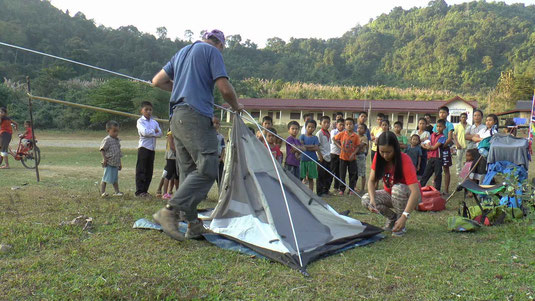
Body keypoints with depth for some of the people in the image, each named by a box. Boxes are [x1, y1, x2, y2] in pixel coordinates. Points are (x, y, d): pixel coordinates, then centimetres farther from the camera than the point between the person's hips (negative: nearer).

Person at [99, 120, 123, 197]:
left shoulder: (117, 140, 13)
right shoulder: (107, 140, -11)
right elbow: (102, 149, -13)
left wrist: (120, 163, 22)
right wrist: (104, 158, -22)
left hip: (116, 163, 8)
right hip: (109, 163, -8)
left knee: (115, 179, 15)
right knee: (106, 178, -4)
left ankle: (117, 192, 21)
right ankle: (102, 192, 1)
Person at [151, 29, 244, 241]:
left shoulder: (182, 52, 25)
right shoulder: (212, 51, 2)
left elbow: (157, 81, 26)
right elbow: (224, 88, -6)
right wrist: (236, 106, 12)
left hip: (176, 118, 9)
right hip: (197, 116, -9)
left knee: (189, 171, 9)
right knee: (207, 169, -12)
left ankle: (193, 225, 12)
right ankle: (170, 211, -22)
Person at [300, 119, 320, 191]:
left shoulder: (315, 138, 6)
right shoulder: (302, 136, 6)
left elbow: (317, 148, -6)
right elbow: (301, 146, -7)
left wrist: (306, 147, -9)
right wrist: (312, 146, -10)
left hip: (312, 160, 0)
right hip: (303, 159, 0)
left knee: (311, 178, 5)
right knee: (303, 178, 0)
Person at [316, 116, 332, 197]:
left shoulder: (329, 133, 12)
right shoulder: (319, 133, -11)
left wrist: (329, 155, 15)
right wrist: (320, 156, -16)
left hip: (328, 157, 8)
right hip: (322, 158, -8)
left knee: (329, 175, 12)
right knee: (321, 176, -1)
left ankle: (326, 191, 24)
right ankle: (319, 192, 7)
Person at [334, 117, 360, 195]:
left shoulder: (356, 136, -6)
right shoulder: (342, 134, -5)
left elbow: (357, 147, -4)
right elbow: (335, 139, 7)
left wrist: (353, 154, -18)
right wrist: (340, 146, -5)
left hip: (352, 158, 0)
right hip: (343, 157, 0)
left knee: (352, 174, 5)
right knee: (342, 174, 6)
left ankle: (351, 189, 16)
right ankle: (342, 189, 16)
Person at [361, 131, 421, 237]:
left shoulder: (404, 160, -29)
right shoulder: (379, 157, -13)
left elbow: (416, 191, -36)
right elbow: (371, 181, -11)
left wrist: (404, 216, -45)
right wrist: (372, 199, -32)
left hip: (408, 196, -4)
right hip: (390, 194, 5)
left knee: (398, 188, -37)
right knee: (365, 200, -21)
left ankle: (401, 225, -15)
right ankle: (392, 218, 5)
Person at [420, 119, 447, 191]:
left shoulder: (442, 137, -7)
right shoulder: (433, 134, 12)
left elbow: (434, 147, -13)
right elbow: (428, 144, 11)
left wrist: (427, 146, 2)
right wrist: (428, 146, -11)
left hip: (438, 158, -5)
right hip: (430, 158, 5)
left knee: (438, 175, 2)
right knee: (425, 174, 9)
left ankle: (437, 190, 10)